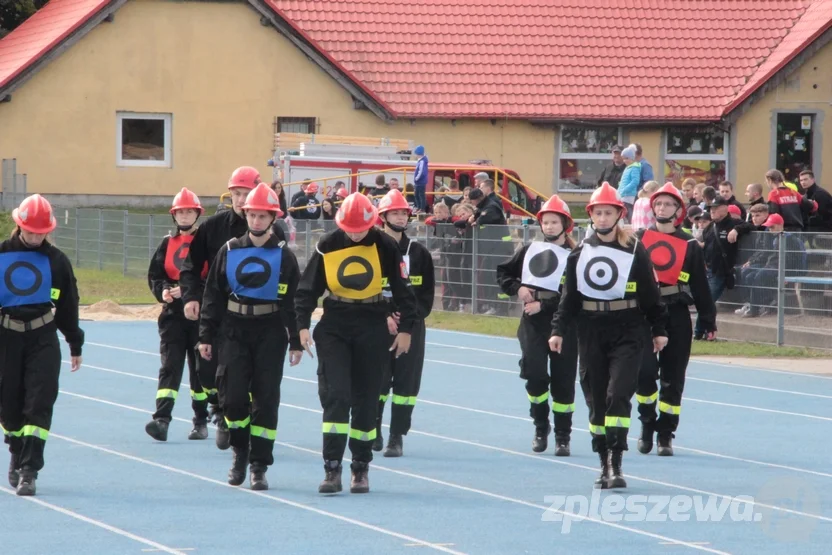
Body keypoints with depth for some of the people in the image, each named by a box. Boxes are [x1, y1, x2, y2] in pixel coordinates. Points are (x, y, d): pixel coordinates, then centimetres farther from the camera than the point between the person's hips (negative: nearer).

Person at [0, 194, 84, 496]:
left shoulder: (56, 260, 4)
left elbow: (68, 304, 13)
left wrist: (75, 346, 16)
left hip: (43, 338, 0)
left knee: (39, 404, -10)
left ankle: (29, 469, -11)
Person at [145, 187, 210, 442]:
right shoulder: (167, 243, 10)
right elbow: (154, 274, 11)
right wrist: (163, 291, -9)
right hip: (173, 313, 2)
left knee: (201, 367, 7)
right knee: (170, 365, -9)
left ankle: (201, 422, 19)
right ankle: (162, 419, -20)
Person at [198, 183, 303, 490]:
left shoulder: (283, 256, 3)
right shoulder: (229, 251, 6)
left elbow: (294, 300, 4)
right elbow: (212, 295, 9)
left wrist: (296, 342, 0)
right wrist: (206, 336, 4)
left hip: (270, 332, -1)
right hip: (234, 330, 1)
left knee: (266, 398, -2)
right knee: (232, 396, -5)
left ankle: (259, 465, 4)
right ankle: (240, 452, 19)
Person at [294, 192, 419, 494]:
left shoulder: (385, 246, -5)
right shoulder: (327, 245, -4)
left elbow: (403, 290, 3)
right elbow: (308, 288, 2)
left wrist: (406, 329, 1)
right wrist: (303, 325, -7)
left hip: (372, 329, 0)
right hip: (334, 326, 0)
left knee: (366, 399, 5)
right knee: (335, 395, -10)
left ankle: (361, 469, 15)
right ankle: (332, 468, -10)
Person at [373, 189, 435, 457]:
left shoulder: (419, 253, 9)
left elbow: (427, 292, 8)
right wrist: (384, 317, -14)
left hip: (411, 326, 2)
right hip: (377, 325, -2)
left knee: (406, 382, -2)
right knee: (377, 380, -2)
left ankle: (397, 437, 3)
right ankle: (373, 429, 19)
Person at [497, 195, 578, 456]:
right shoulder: (529, 250, 10)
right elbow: (503, 272, 18)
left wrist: (543, 305, -18)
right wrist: (517, 288, 0)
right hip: (532, 322, 3)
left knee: (562, 379, 1)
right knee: (534, 372, -10)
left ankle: (562, 437, 12)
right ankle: (541, 427, 10)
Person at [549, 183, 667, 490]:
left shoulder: (635, 251, -1)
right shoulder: (580, 253, 7)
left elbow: (650, 294, 3)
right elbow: (569, 297, 10)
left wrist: (659, 330, 4)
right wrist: (559, 330, 2)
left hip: (627, 332, -3)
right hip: (591, 333, 3)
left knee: (618, 396, -14)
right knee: (595, 399, 5)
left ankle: (616, 463, -13)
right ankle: (604, 462, 14)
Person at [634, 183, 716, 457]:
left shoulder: (689, 246, 5)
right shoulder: (638, 239, 7)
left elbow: (701, 285, 6)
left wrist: (709, 321, 4)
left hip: (677, 317, 0)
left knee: (672, 377, 3)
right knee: (645, 371, -12)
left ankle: (665, 434, 13)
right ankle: (647, 423, 10)